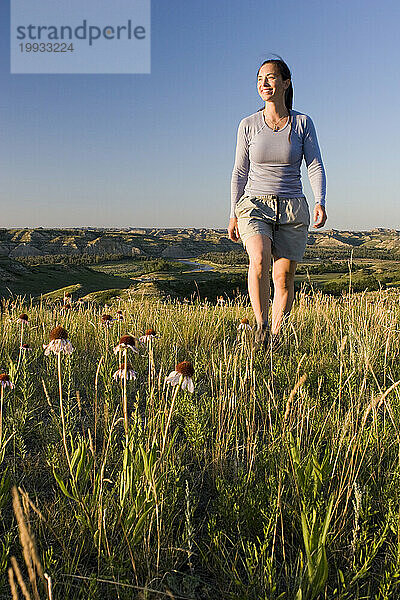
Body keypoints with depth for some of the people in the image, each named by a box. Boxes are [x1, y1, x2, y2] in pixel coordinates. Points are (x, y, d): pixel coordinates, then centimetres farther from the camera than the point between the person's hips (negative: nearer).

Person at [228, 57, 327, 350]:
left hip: (293, 209, 1)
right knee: (259, 260, -28)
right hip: (255, 206, -1)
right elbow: (240, 172, 7)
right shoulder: (249, 125, 4)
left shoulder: (303, 122, 3)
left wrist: (320, 202, -17)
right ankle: (261, 324, -14)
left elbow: (315, 166, 0)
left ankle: (276, 334, 15)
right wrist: (234, 215, 3)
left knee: (284, 277, -1)